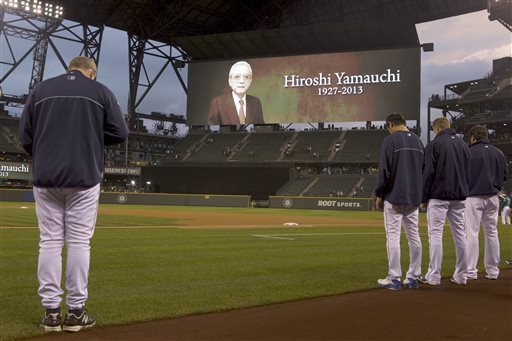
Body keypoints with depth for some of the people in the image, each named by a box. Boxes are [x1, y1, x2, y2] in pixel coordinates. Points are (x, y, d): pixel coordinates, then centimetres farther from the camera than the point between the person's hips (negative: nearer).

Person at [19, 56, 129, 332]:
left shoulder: (40, 90, 10)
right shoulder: (100, 92, 4)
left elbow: (25, 136, 6)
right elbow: (120, 132, 1)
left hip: (45, 178, 2)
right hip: (83, 178, -2)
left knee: (49, 241, 6)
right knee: (79, 242, 2)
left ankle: (51, 312, 8)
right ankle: (75, 312, 5)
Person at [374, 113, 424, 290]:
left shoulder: (390, 140, -8)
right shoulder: (418, 141, 13)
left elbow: (384, 170, -13)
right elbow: (424, 169, 14)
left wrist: (379, 195, -6)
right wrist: (419, 193, 19)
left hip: (394, 197, -7)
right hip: (414, 198, 7)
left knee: (393, 236, -3)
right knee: (414, 236, 10)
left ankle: (394, 279, -2)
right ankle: (413, 277, 14)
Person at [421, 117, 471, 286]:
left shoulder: (434, 144, -6)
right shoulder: (463, 144, 13)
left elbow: (428, 173, -10)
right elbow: (469, 172, 14)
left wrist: (423, 198, -4)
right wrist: (464, 193, 18)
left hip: (439, 196, -6)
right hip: (460, 196, 6)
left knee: (435, 234, -5)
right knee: (460, 234, 9)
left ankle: (434, 276, -6)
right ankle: (462, 276, 13)